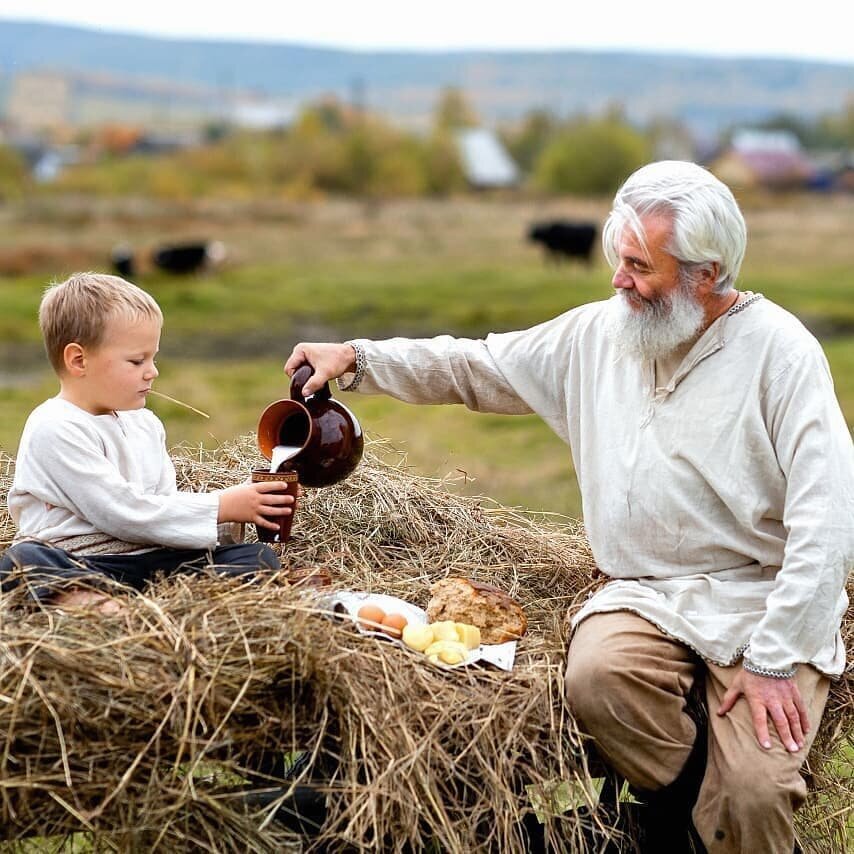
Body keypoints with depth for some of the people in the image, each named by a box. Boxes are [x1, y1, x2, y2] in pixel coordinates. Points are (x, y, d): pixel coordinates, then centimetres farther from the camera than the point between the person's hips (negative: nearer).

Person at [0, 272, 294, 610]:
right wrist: (220, 508, -11)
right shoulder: (56, 430, -10)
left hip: (149, 558, 7)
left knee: (258, 556, -13)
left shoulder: (146, 424, 17)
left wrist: (239, 507, 0)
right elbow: (121, 513, -15)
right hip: (74, 564, -7)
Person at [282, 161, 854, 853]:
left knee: (754, 793, -26)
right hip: (646, 594, 4)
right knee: (596, 676, -30)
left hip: (763, 601, -4)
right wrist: (356, 359, 8)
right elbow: (476, 367, 18)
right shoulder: (600, 333, 7)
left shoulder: (778, 349, -10)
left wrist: (776, 660, -19)